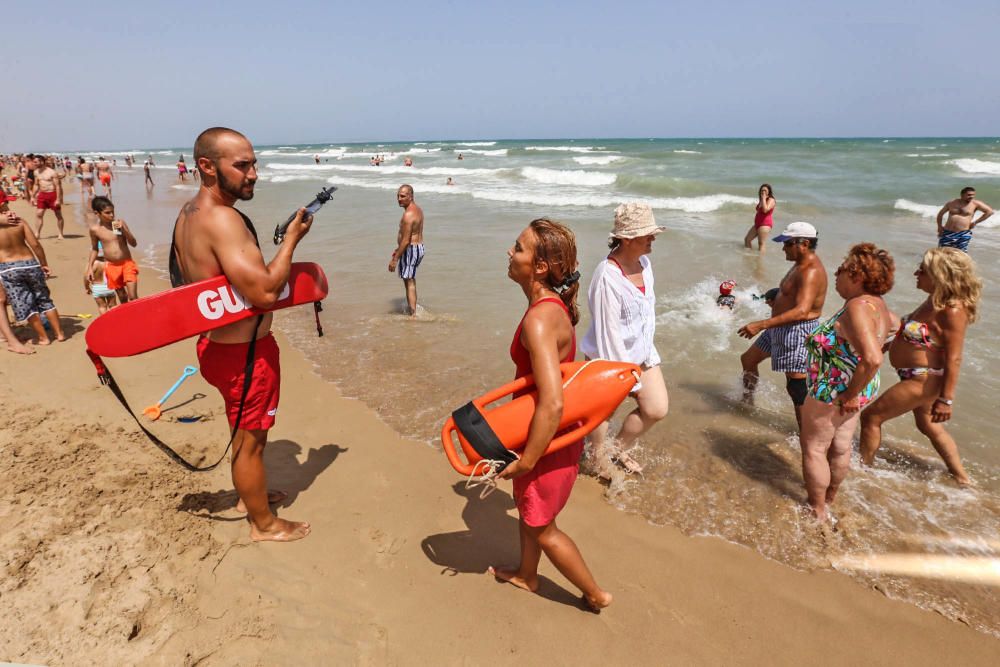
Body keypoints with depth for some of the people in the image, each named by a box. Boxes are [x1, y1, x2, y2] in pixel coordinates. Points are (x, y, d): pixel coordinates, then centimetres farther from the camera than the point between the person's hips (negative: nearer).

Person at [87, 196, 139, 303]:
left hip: (127, 263, -1)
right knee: (123, 298, 9)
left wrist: (123, 230, -19)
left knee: (133, 297, -9)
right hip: (111, 267, 1)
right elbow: (94, 249, 11)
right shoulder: (95, 229, -4)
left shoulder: (119, 223, -6)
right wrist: (90, 267, 6)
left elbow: (134, 244, -4)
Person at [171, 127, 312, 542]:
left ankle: (248, 495, 48)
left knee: (244, 432, 27)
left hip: (218, 344, 10)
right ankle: (264, 524, 27)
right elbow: (264, 292, -32)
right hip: (244, 350, -10)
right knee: (251, 440, 8)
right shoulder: (222, 218, -25)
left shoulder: (189, 214, 6)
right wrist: (292, 238, -21)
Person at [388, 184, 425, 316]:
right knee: (410, 280, 24)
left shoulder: (408, 215, -22)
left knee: (409, 282, -5)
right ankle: (411, 307, 38)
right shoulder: (417, 209, 10)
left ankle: (412, 314, -4)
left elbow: (406, 240, -24)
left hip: (411, 250, -10)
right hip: (419, 247, 10)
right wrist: (398, 249, 26)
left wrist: (395, 259, -20)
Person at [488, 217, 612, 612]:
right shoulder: (554, 305, -1)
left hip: (548, 440, -9)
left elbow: (552, 404, -37)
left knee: (542, 527, 15)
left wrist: (525, 462, -25)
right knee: (527, 508, 29)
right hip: (558, 431, 9)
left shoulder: (538, 319, -32)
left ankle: (596, 594, 37)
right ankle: (526, 575, 54)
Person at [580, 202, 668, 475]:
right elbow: (608, 330, -24)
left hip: (641, 352, 8)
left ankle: (619, 448, 34)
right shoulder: (607, 276, -27)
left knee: (657, 408, 9)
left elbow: (648, 309, 7)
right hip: (608, 356, -7)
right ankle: (600, 457, 40)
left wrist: (647, 349, 7)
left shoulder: (644, 263, -4)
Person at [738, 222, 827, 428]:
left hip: (798, 331, -11)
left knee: (796, 385, -8)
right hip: (781, 327, 11)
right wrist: (777, 296, 18)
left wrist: (761, 325, -41)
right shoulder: (801, 264, 8)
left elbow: (801, 311, -37)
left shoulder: (811, 272, -24)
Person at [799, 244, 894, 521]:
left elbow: (873, 359, -40)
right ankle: (829, 497, 41)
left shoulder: (858, 307, -29)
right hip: (858, 390, 9)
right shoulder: (877, 304, 1)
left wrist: (850, 394, -27)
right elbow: (892, 324, 25)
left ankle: (817, 511, 21)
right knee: (840, 446, 22)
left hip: (834, 392, -9)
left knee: (813, 447, 8)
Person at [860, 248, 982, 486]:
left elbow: (954, 358, -24)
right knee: (930, 428, 25)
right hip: (918, 377, 10)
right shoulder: (936, 300, 2)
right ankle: (961, 477, 43)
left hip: (923, 381, -10)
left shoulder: (952, 311, -25)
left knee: (871, 416, 0)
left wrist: (946, 400, -21)